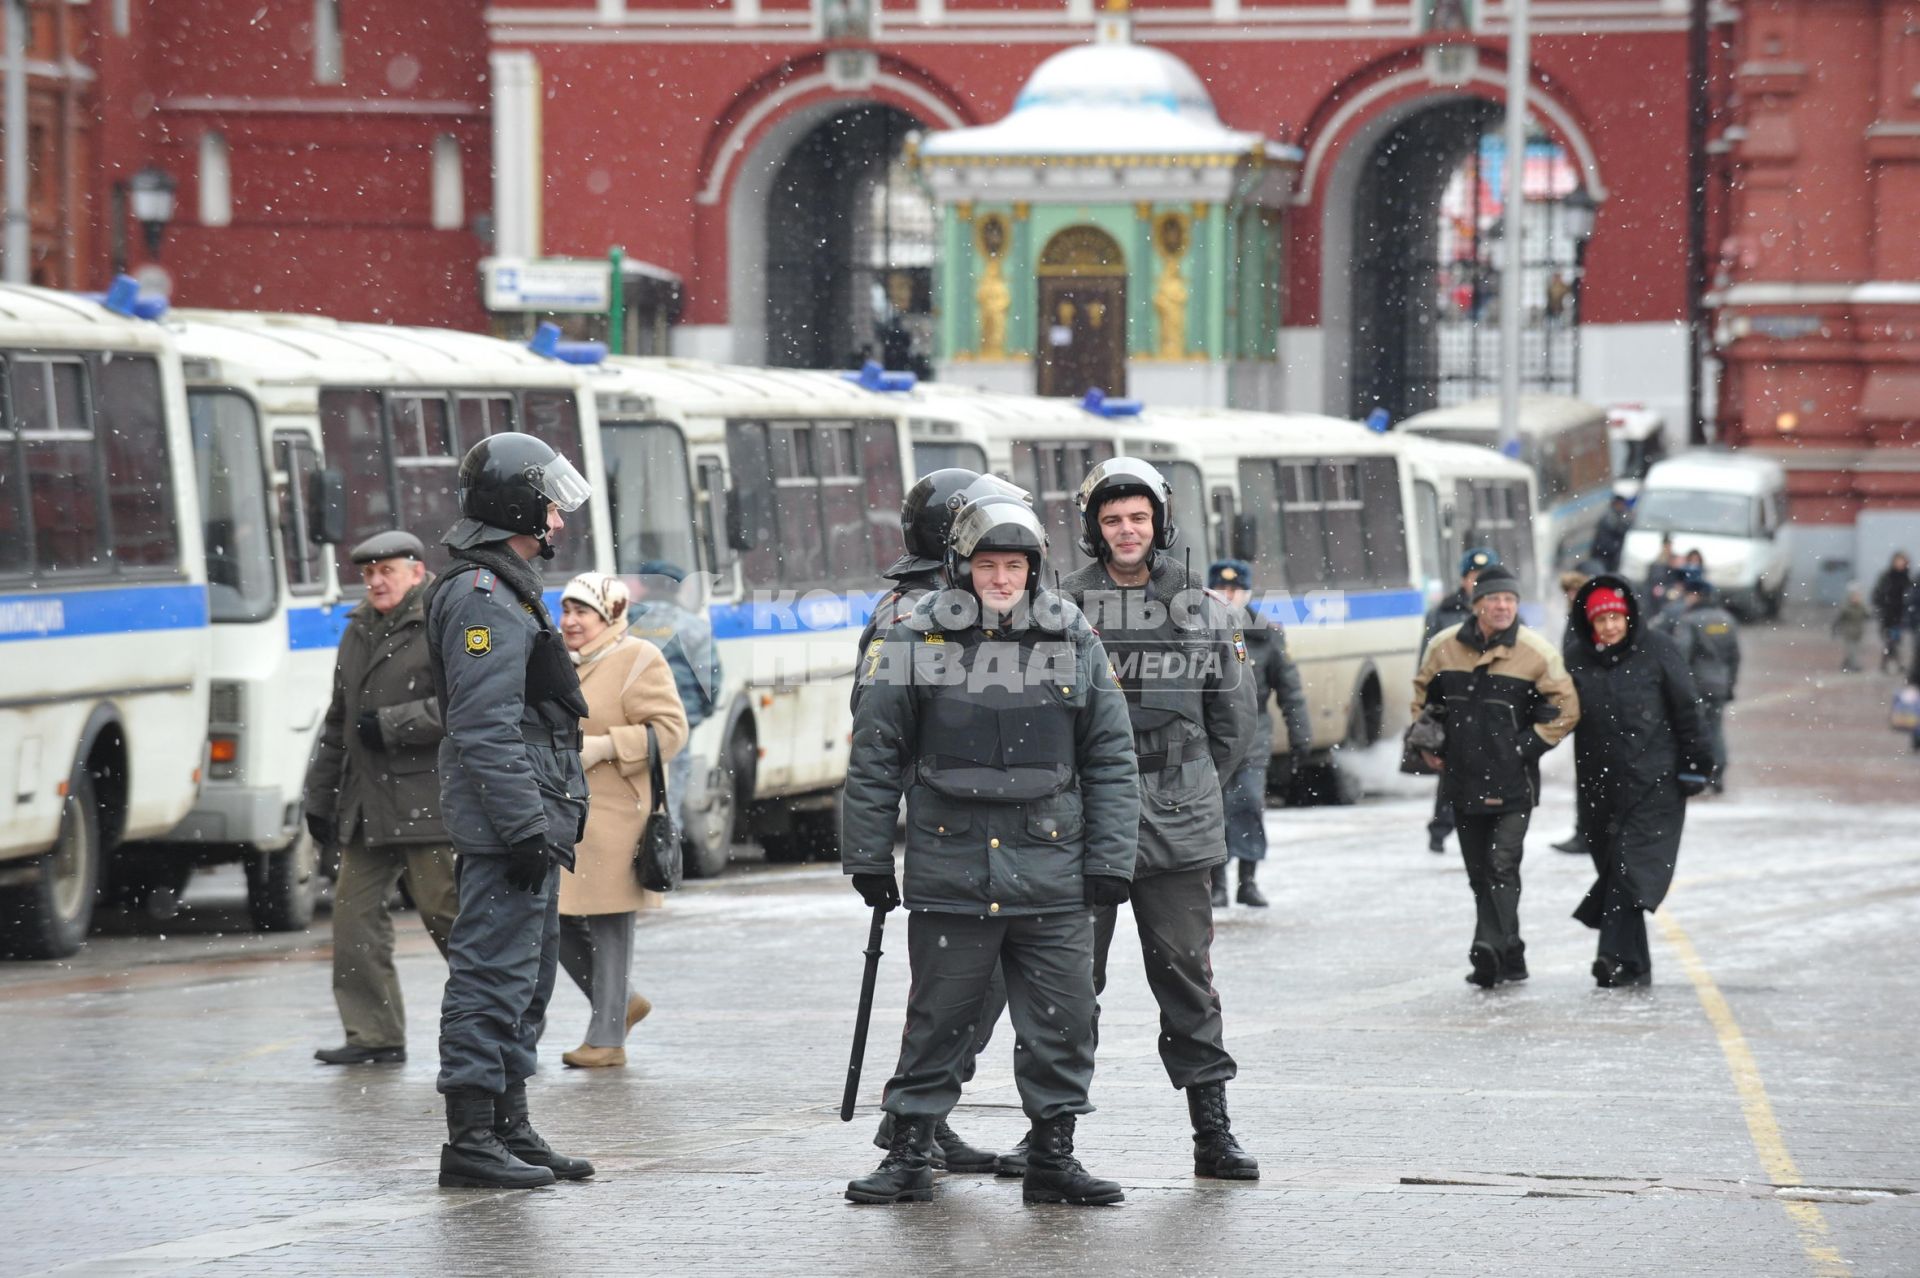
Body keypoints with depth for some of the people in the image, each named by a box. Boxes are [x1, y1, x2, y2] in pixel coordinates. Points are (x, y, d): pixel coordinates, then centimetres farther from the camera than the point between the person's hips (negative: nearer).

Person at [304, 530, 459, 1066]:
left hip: (429, 800, -8)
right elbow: (338, 721, 24)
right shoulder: (359, 632, 19)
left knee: (445, 910, -4)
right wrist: (320, 797, 22)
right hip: (367, 802, 8)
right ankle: (374, 1036, 5)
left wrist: (389, 725, -16)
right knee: (355, 910, 1)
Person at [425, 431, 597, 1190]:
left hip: (531, 823, 11)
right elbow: (487, 728, -21)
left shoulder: (507, 592, 20)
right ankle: (471, 1141, -9)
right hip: (508, 823, -11)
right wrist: (522, 825, -24)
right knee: (494, 975, -9)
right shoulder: (482, 599, -15)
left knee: (525, 979, 14)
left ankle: (509, 1130, 20)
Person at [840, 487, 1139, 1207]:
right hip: (948, 871, -2)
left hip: (1052, 877, 2)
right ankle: (909, 1157, 13)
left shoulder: (1074, 641, 5)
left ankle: (1053, 1156, 14)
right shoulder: (916, 640, -1)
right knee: (937, 1022, 4)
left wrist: (1110, 859, 4)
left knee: (1063, 1025, 3)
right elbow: (874, 756, 4)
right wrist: (867, 857, 2)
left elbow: (1111, 761, 10)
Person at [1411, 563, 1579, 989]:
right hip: (1462, 780, 5)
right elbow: (1423, 695, 21)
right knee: (1480, 873, 10)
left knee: (1502, 867, -16)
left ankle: (1490, 949, -25)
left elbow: (1565, 709, 0)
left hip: (1513, 783, -5)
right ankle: (1510, 959, 19)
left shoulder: (1537, 653, -6)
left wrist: (1527, 746, -7)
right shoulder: (1444, 647, 4)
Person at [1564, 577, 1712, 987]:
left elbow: (1685, 708, 0)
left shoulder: (1656, 650, -3)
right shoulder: (1579, 659, 6)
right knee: (1614, 865, 7)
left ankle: (1617, 957, -21)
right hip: (1600, 781, 4)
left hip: (1654, 780, -4)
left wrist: (1693, 762, -2)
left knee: (1634, 863, -14)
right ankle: (1634, 965, 13)